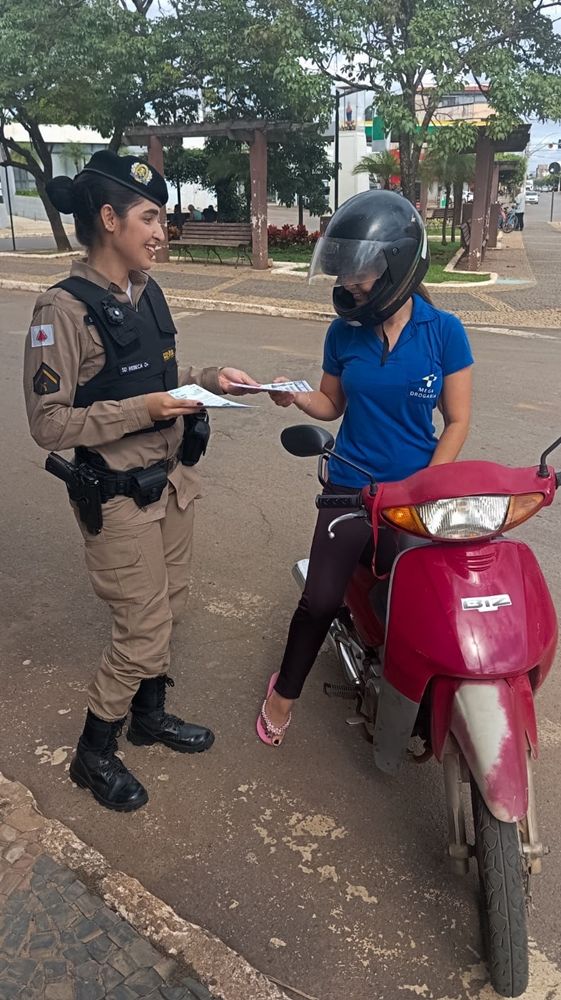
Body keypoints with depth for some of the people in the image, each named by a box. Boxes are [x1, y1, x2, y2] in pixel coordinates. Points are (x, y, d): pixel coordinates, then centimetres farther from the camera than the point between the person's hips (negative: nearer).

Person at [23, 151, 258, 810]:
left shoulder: (146, 293, 5)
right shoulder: (64, 310, -19)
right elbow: (48, 423, -19)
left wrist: (208, 380, 1)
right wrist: (141, 411, -25)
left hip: (171, 480, 8)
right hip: (118, 500, -8)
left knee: (166, 608, 20)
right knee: (143, 631, 0)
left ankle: (149, 714, 43)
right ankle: (93, 755, 24)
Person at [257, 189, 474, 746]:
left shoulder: (444, 333, -8)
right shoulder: (343, 332, -1)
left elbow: (457, 421, -5)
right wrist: (295, 397, -12)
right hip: (352, 487, 1)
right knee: (321, 600, -1)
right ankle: (284, 692, 24)